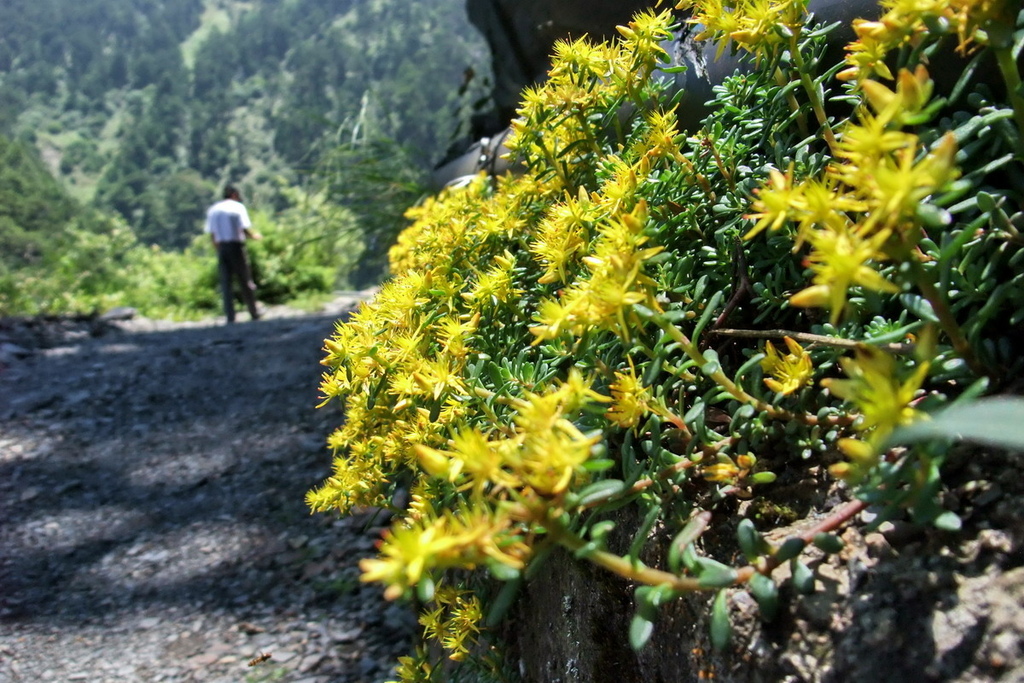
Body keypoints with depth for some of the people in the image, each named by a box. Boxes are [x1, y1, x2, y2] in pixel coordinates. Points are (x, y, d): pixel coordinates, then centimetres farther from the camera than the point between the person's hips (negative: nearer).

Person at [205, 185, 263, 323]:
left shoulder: (212, 210, 12)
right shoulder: (238, 207, -2)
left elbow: (212, 234, 9)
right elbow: (245, 229, -10)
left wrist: (218, 250, 15)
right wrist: (255, 236, 7)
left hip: (221, 247, 4)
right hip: (236, 245, -4)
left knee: (226, 282, 4)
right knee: (245, 281, 4)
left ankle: (230, 315, -1)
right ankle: (254, 313, 8)